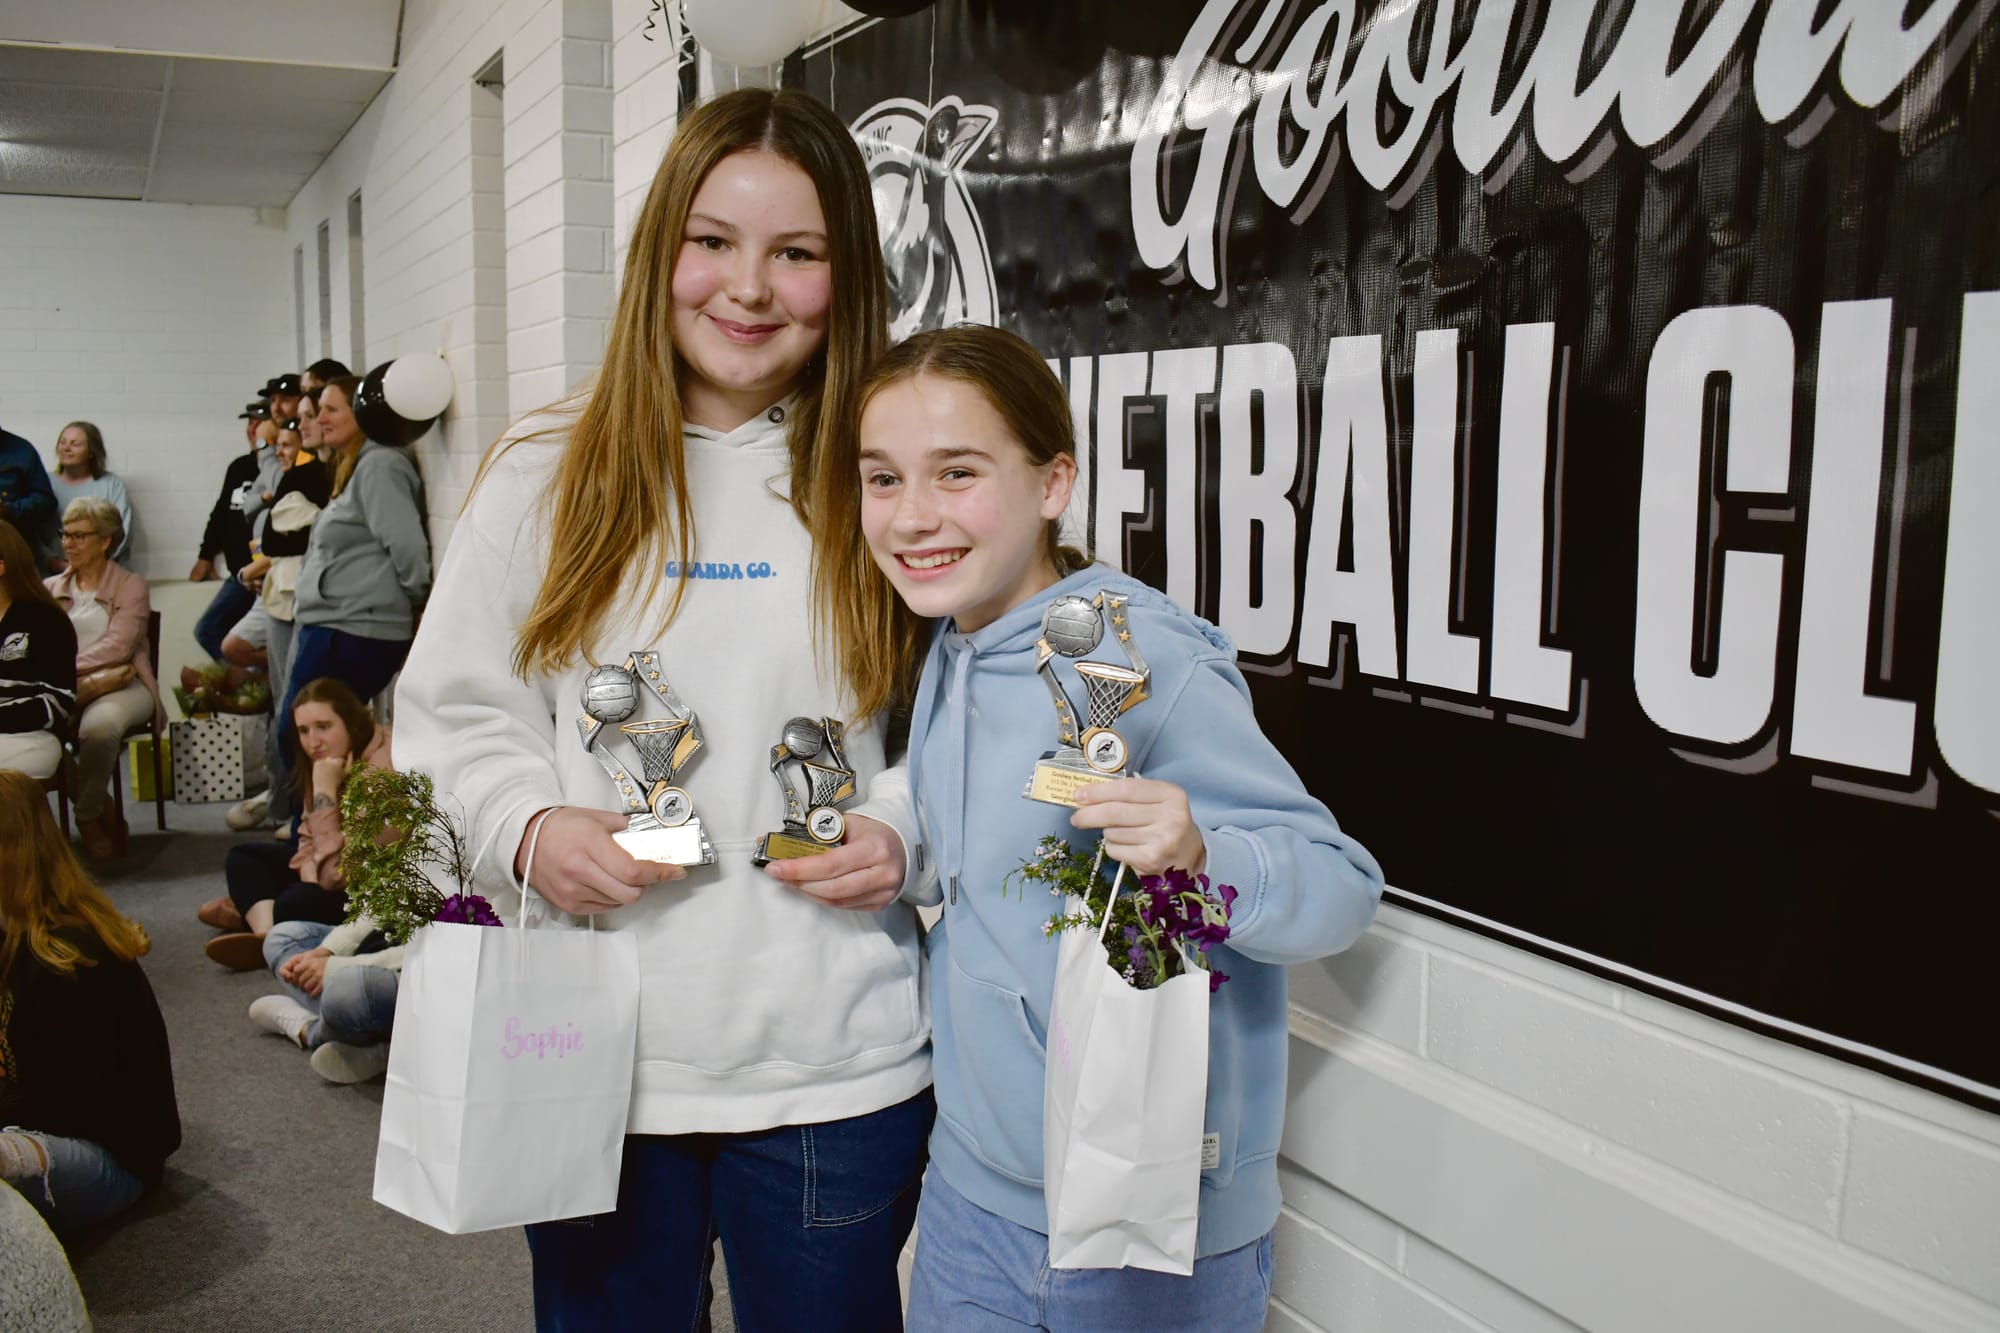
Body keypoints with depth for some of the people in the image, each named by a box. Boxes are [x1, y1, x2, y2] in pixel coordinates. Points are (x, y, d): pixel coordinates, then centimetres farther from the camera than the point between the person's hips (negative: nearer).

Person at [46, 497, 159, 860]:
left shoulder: (130, 586, 9)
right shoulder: (50, 589, 20)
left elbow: (117, 646, -6)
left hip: (121, 684, -3)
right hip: (64, 689, 3)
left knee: (99, 723, -38)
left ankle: (89, 816, -11)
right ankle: (103, 808, -13)